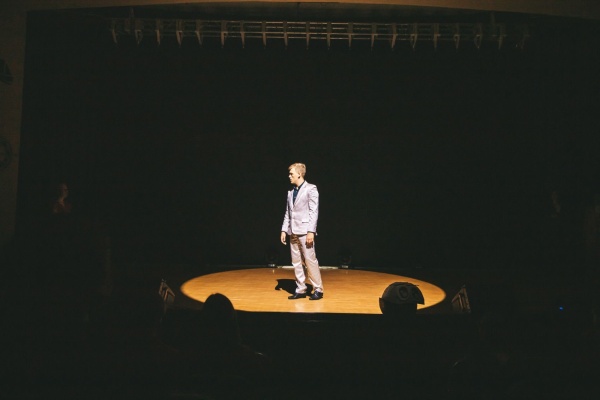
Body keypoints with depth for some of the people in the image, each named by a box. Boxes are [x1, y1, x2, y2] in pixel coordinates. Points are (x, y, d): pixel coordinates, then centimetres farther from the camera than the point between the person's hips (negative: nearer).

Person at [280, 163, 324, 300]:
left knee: (310, 260, -4)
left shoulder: (310, 189, -4)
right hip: (293, 232, 7)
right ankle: (300, 290, 15)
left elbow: (314, 211, -9)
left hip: (305, 231, -6)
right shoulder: (291, 191, 14)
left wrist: (311, 232, -15)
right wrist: (284, 230, 10)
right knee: (296, 262, 8)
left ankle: (318, 290, 5)